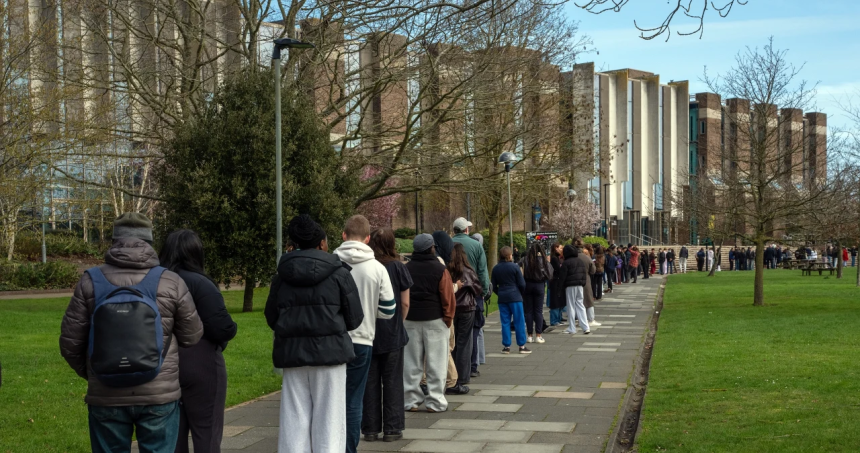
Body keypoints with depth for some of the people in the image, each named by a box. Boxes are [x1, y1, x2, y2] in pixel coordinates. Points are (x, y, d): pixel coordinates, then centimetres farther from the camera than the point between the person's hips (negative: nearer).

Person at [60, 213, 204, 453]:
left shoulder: (90, 282, -3)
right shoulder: (171, 282, -5)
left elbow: (70, 342, 0)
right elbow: (192, 337, 2)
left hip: (106, 397, 1)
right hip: (159, 395, -1)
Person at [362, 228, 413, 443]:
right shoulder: (397, 267, -7)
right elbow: (405, 303, -4)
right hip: (392, 334, -1)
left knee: (370, 381, 9)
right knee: (392, 381, 8)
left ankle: (370, 429, 13)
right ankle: (392, 429, 10)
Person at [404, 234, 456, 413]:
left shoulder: (405, 269, 4)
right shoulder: (440, 270, -7)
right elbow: (448, 297, -8)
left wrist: (402, 317, 13)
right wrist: (448, 318, 2)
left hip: (410, 321, 4)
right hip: (435, 320, -3)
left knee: (411, 364, 8)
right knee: (436, 364, 2)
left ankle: (411, 400, 10)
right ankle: (435, 401, 3)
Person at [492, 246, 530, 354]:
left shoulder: (496, 268, 3)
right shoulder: (514, 267, -8)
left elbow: (493, 285, 6)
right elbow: (522, 284, -5)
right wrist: (521, 293, 13)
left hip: (502, 298, 4)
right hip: (515, 297, -4)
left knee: (505, 322, 8)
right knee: (519, 322, 3)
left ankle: (506, 346, 8)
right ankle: (522, 346, 4)